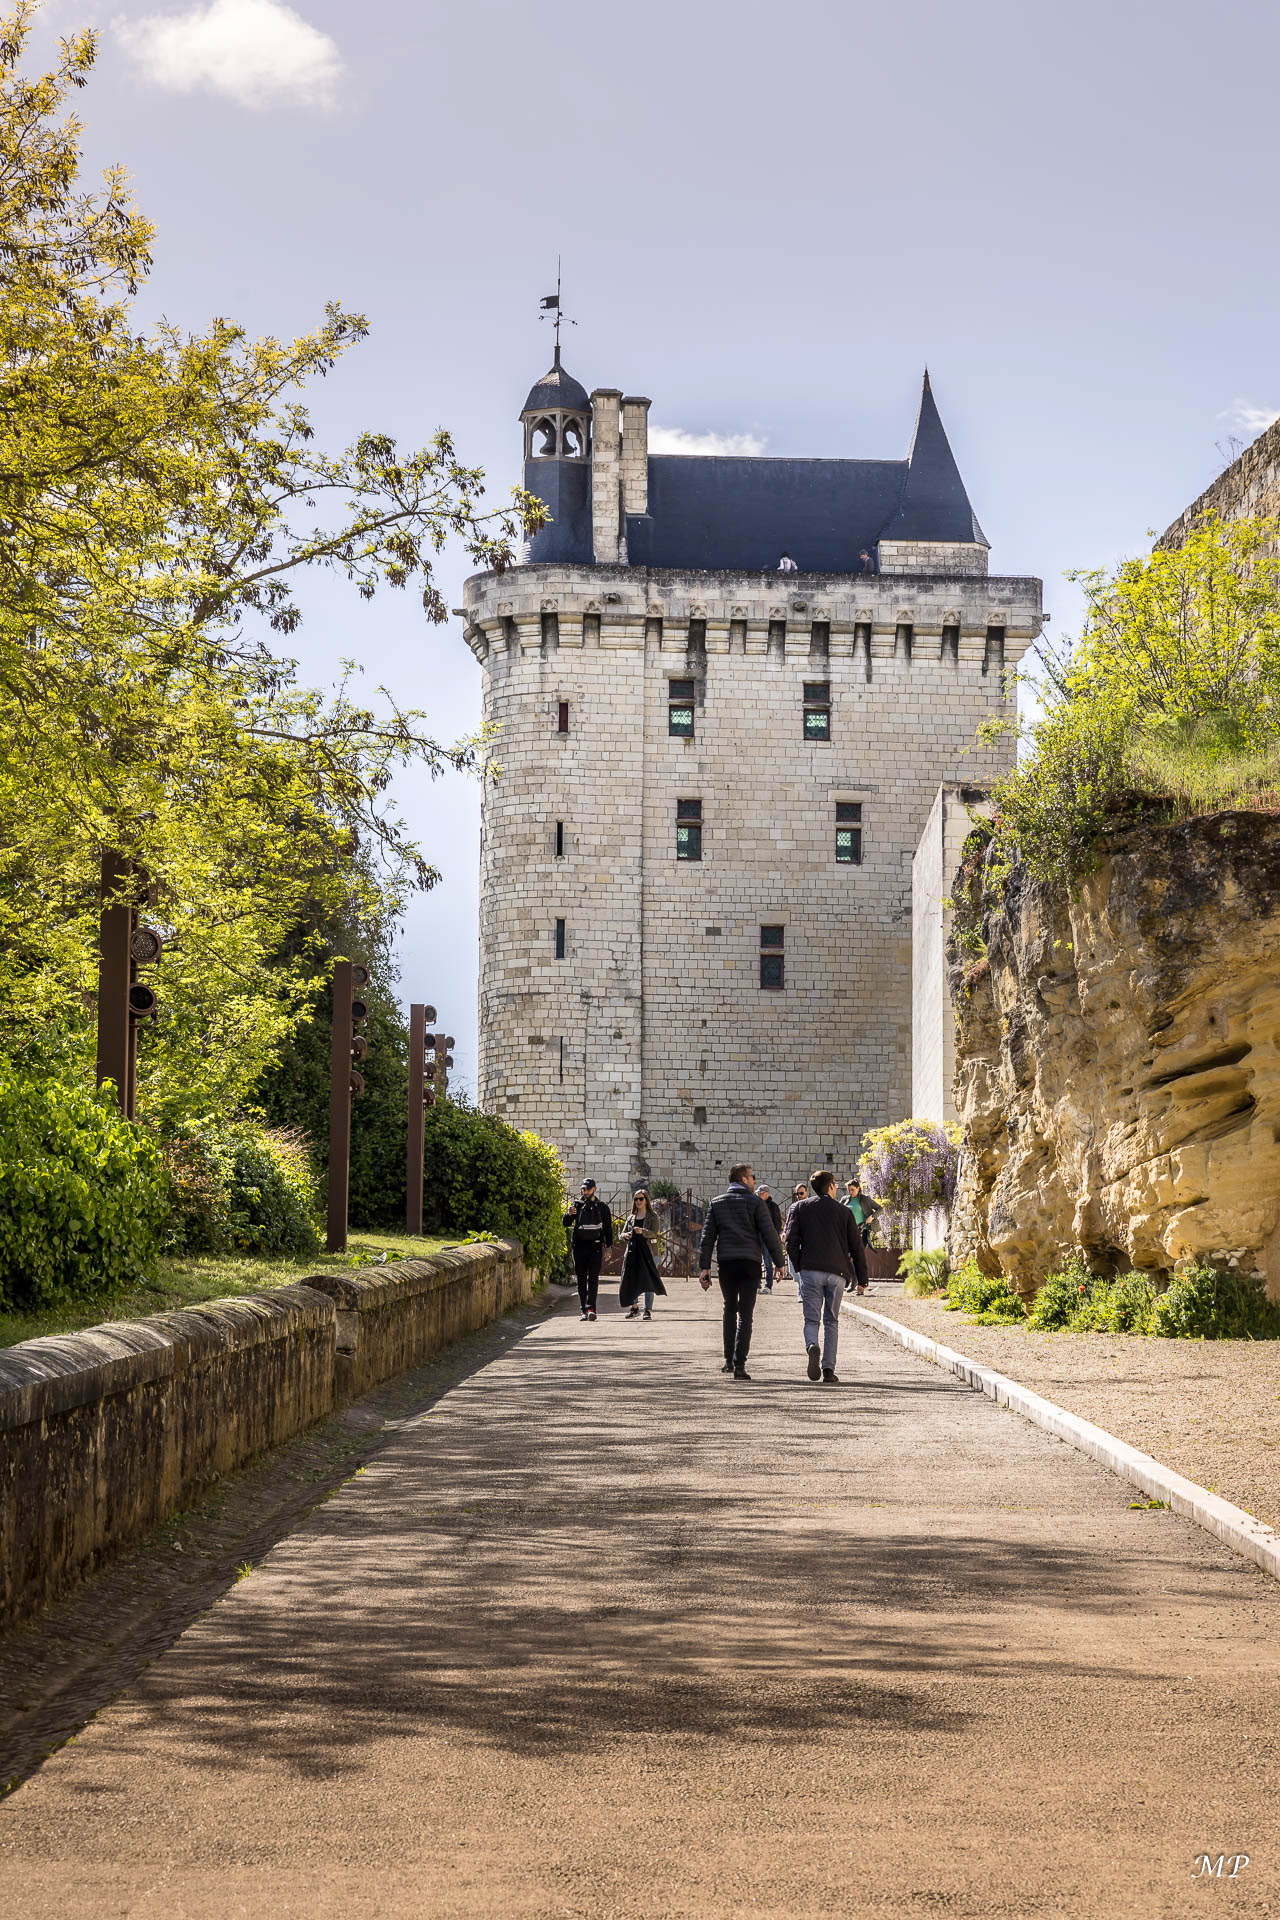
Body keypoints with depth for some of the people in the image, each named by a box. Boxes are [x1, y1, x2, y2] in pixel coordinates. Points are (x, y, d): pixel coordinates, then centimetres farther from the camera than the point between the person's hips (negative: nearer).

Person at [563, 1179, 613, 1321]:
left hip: (595, 1246, -2)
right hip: (579, 1246, 2)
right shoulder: (577, 1205, 10)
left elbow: (608, 1228, 12)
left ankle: (590, 1308, -20)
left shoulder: (602, 1207, 10)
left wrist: (608, 1246, 2)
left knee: (593, 1278, -12)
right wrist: (569, 1214, -22)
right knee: (581, 1279, 3)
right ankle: (584, 1310, 7)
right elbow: (566, 1223, 1)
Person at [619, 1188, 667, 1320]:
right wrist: (626, 1236, -7)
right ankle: (634, 1308, 18)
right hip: (632, 1250, 4)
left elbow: (655, 1233, -7)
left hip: (646, 1251, -4)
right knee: (630, 1279, 3)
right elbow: (623, 1234, 17)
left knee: (647, 1279, -9)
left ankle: (648, 1310, -7)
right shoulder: (631, 1217, 18)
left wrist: (643, 1231, -25)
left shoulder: (652, 1216, 5)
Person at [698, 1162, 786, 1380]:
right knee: (745, 1314, -2)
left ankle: (729, 1360, 18)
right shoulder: (755, 1202, -1)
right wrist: (780, 1262, 5)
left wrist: (704, 1267, 5)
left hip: (726, 1263, 3)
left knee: (730, 1311, 19)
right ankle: (739, 1364, -10)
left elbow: (708, 1236, 5)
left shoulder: (717, 1203, 9)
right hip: (749, 1263, -3)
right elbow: (769, 1234, -4)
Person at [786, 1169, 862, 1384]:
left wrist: (799, 1267, 8)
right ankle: (828, 1369, 1)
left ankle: (812, 1346, -29)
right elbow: (856, 1245, 8)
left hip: (810, 1271, 0)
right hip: (836, 1272, 0)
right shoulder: (844, 1211, 9)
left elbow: (791, 1240, -1)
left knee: (812, 1319, 3)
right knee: (832, 1321, 10)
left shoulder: (799, 1209, 9)